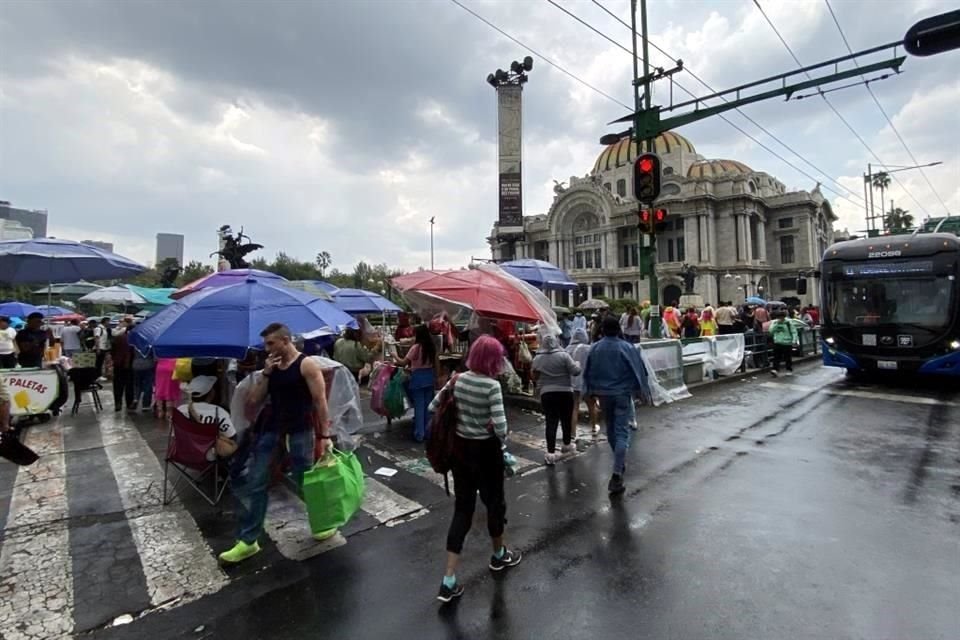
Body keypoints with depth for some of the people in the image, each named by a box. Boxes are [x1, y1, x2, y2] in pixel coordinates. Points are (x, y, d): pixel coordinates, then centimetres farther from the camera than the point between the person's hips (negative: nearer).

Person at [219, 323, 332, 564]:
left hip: (299, 431, -6)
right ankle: (247, 541, 20)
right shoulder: (271, 366, 9)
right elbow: (254, 400, 7)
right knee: (254, 484, 7)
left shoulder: (307, 365, -12)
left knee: (306, 481, 6)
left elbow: (320, 402, -13)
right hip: (271, 428, 6)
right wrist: (266, 373, -6)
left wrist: (324, 435, -16)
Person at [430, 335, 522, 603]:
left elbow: (432, 408, 3)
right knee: (494, 502, 20)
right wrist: (500, 435, -3)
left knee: (462, 509, 13)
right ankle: (499, 555, 45)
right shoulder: (491, 385, -20)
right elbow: (500, 428, -25)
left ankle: (448, 581, 13)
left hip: (460, 448, 5)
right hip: (486, 451, -5)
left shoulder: (457, 380, -3)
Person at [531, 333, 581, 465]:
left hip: (546, 393, 2)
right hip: (565, 392, -1)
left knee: (551, 422, 2)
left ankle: (550, 452, -4)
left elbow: (534, 376, 8)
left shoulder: (537, 358, 1)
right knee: (566, 419, 16)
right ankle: (567, 444, 34)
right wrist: (577, 364, 10)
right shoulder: (563, 355, -8)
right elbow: (576, 371, -9)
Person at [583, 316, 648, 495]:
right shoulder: (627, 348, -10)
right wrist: (639, 389, 8)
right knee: (622, 432, -4)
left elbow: (588, 373, 6)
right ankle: (616, 475, -13)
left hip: (603, 394, 3)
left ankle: (620, 463, 39)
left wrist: (591, 391, 18)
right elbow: (638, 371, -6)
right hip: (622, 393, -3)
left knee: (611, 429, 21)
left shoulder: (594, 349, -2)